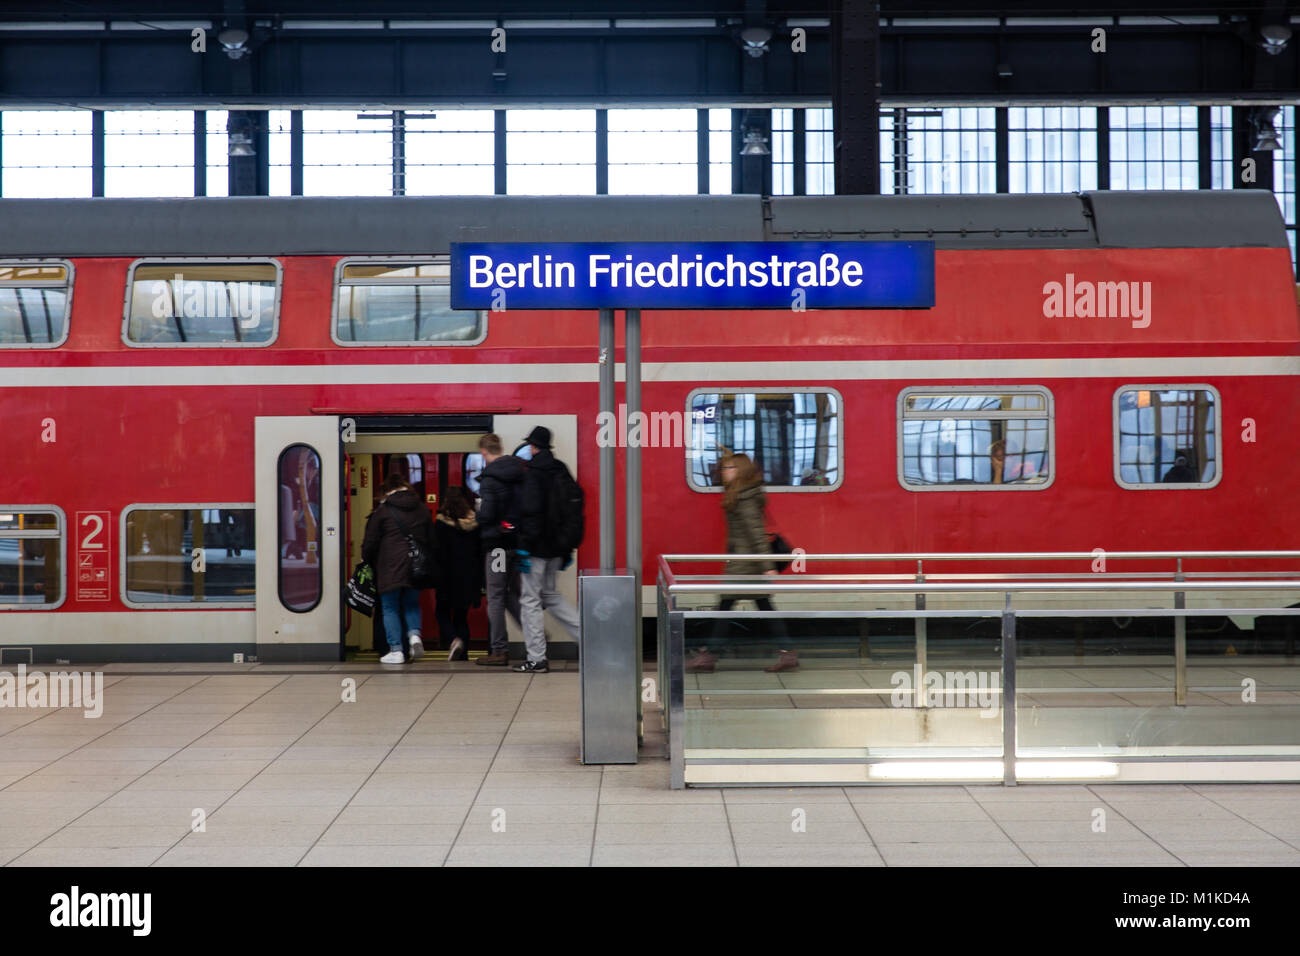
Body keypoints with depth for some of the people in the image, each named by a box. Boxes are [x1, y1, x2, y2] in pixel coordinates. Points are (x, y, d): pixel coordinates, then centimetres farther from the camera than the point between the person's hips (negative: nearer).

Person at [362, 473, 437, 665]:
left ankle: (395, 651, -2)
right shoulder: (422, 510, 11)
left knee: (390, 609, 4)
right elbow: (432, 541, 15)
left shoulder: (382, 510, -3)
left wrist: (366, 560, 15)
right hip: (416, 568, 4)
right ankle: (414, 634, -7)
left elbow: (370, 541, 0)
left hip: (390, 568, -4)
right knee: (411, 604, 20)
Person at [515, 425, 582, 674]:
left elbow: (531, 512, -20)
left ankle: (536, 659, 2)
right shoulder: (561, 471, 11)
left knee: (530, 599, 0)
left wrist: (524, 548, -18)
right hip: (556, 548, 8)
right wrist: (567, 551, 19)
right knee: (549, 594, 22)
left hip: (538, 548, -8)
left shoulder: (533, 472, -13)